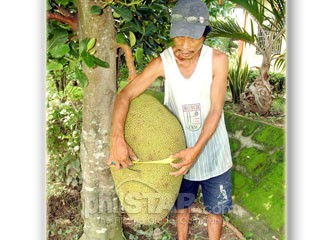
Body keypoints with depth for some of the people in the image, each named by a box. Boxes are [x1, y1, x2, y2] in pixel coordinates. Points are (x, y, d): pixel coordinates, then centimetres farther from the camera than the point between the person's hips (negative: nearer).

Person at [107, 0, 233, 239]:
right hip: (179, 151, 1)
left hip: (212, 150, -1)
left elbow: (216, 109, -18)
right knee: (182, 205, 21)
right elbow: (125, 96, -17)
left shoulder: (218, 60, -18)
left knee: (215, 208, 16)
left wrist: (197, 149, -30)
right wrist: (118, 140, -32)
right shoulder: (162, 63, -16)